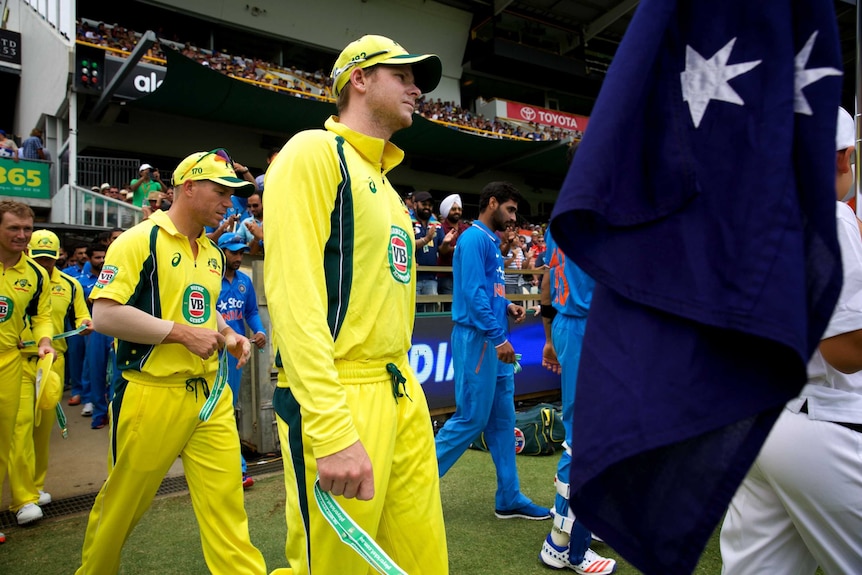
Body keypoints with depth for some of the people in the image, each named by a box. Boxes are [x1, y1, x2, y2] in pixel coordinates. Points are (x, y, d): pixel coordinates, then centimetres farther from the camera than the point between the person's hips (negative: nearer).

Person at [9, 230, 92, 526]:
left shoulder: (69, 285, 7)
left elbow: (80, 317, 14)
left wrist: (85, 324, -8)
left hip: (53, 361, 3)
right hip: (19, 360, -3)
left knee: (44, 425, 10)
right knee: (21, 423, -10)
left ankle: (36, 486, 25)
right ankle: (23, 498, -6)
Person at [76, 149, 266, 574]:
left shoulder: (214, 253, 12)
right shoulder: (140, 240, -9)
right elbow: (104, 315, -17)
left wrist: (227, 336, 7)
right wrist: (182, 333, -19)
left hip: (210, 393, 6)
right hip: (151, 393, -5)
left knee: (226, 500, 6)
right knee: (123, 502, 14)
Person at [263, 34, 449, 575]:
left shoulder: (386, 185, 20)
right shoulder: (315, 151, -7)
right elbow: (292, 292, -19)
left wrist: (401, 387, 16)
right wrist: (333, 431, -24)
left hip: (404, 397, 8)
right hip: (338, 401, -8)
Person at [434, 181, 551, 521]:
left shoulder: (492, 241, 17)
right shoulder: (474, 239, -12)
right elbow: (474, 293, -20)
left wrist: (507, 306, 5)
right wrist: (498, 337, -21)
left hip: (496, 343, 10)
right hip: (478, 340, -10)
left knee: (502, 420, 11)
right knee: (471, 419, -3)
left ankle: (509, 499, 20)